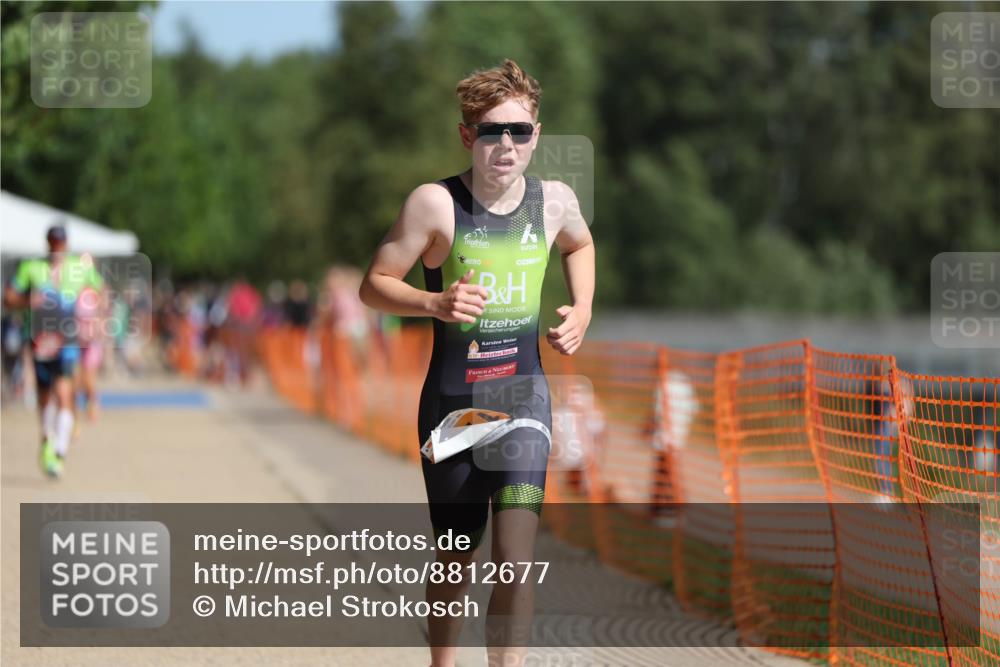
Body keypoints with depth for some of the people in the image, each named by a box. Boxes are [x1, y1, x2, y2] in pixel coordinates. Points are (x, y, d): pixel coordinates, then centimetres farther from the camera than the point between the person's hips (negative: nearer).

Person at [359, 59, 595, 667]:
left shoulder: (555, 200, 0)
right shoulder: (436, 203, -11)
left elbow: (580, 245, 25)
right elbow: (374, 285, -5)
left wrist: (582, 310, 8)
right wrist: (435, 303, -23)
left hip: (522, 394, 1)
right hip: (451, 400, -1)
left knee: (516, 559, -14)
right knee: (456, 560, 12)